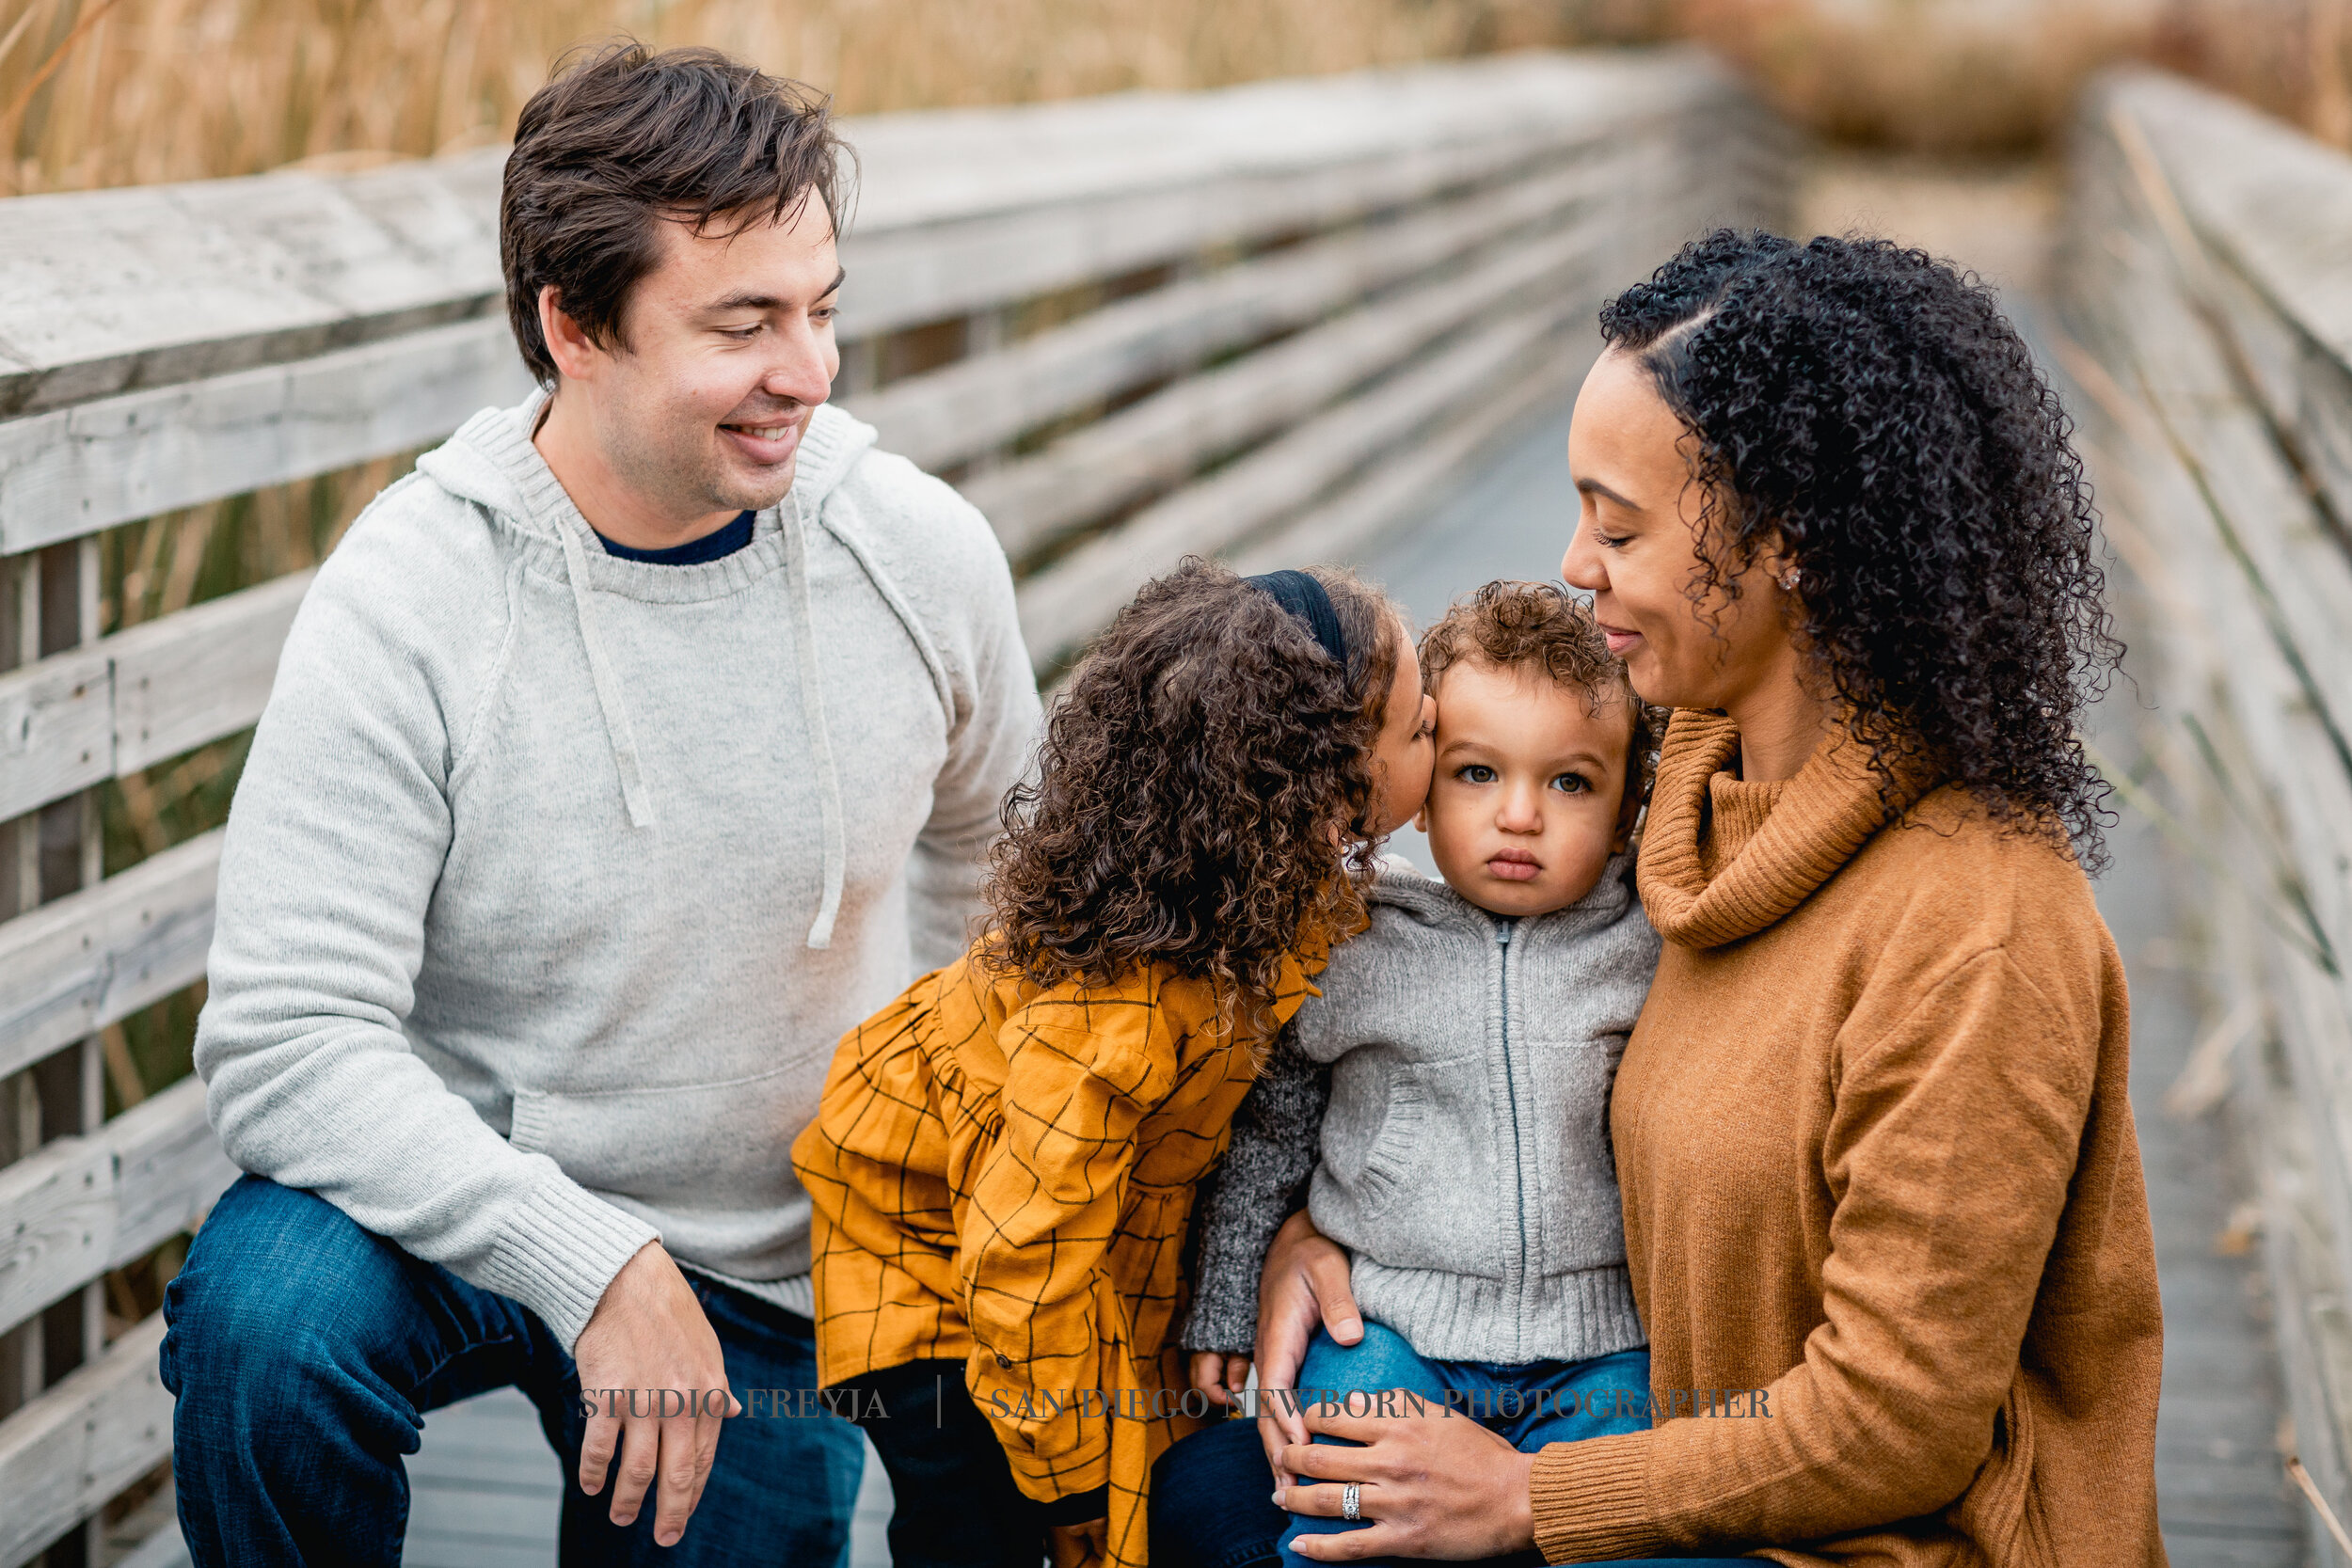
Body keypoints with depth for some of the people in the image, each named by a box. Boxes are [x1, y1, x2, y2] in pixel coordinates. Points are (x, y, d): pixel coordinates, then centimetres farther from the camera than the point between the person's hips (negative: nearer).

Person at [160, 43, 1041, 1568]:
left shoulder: (925, 558, -9)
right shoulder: (408, 600, -20)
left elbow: (984, 838, 13)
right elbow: (288, 1041, -24)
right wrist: (592, 1265, -31)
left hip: (770, 1280, 3)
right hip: (457, 1202, -3)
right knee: (267, 1327, -33)